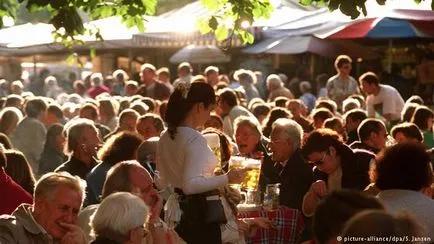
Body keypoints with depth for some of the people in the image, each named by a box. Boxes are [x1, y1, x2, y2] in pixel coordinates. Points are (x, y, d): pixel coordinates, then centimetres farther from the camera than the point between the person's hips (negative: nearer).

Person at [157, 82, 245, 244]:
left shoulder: (166, 137, 8)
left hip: (179, 211, 9)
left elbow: (161, 181, 15)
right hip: (201, 213, -9)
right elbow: (191, 184, -27)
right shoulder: (195, 139, -18)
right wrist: (226, 179, -25)